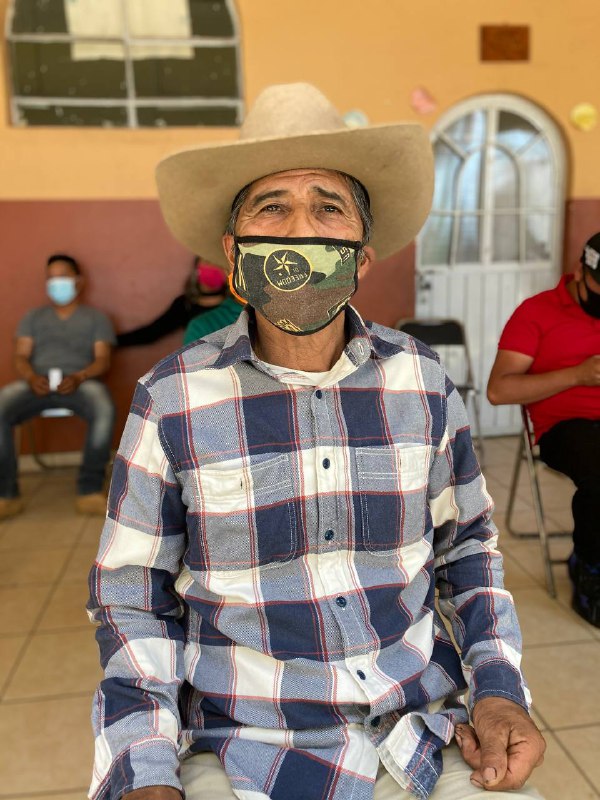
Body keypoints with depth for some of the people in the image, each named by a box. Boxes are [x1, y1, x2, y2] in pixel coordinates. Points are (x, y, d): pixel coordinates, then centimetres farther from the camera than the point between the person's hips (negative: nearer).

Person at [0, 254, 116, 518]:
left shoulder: (96, 317, 18)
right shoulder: (33, 317, 25)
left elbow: (102, 360, 5)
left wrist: (78, 377, -16)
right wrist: (32, 377, -11)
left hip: (80, 382, -2)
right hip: (37, 382, 2)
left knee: (104, 410, -37)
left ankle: (90, 491, -28)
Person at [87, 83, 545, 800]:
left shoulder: (422, 380, -4)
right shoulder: (171, 400, -11)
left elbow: (466, 543, 8)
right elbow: (132, 593, -2)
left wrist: (498, 688, -3)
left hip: (425, 732, 3)